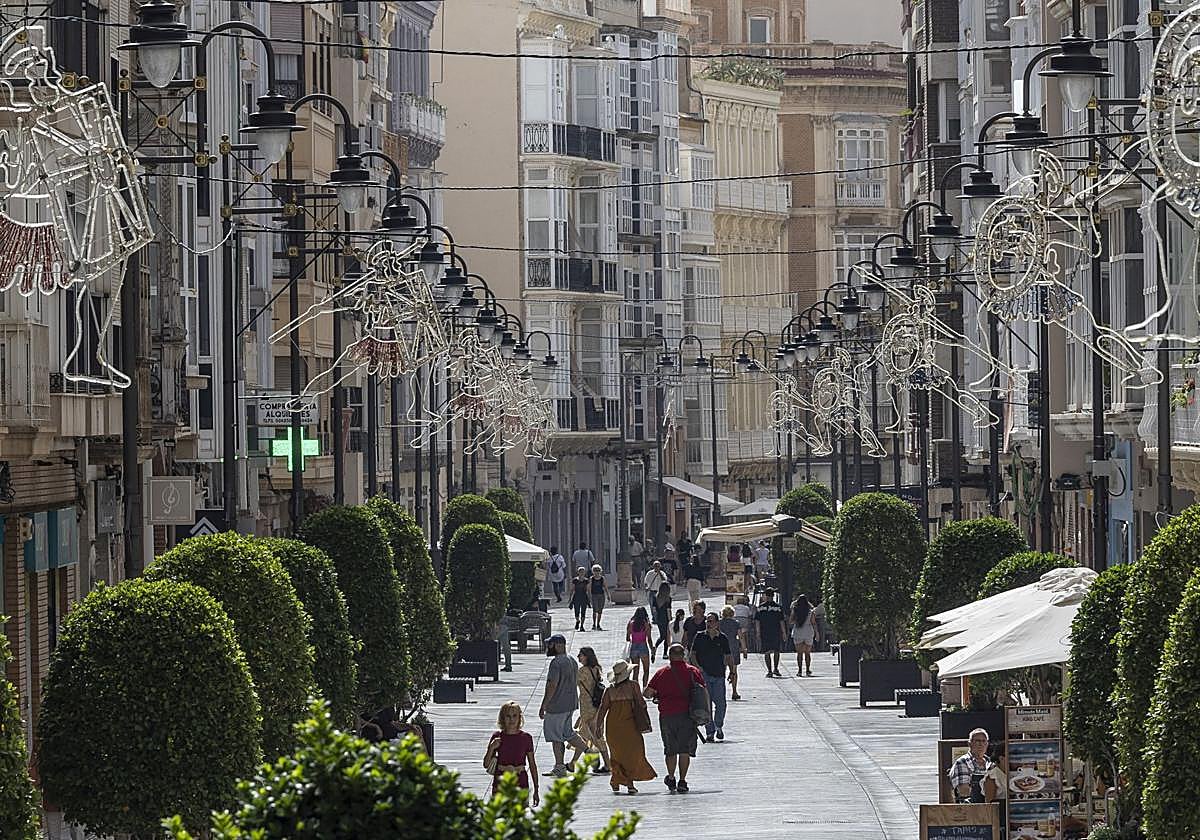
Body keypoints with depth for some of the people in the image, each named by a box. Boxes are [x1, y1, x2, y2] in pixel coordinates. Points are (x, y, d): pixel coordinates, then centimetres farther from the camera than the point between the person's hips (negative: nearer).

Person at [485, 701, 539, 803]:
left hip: (520, 783, -1)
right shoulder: (497, 737, 1)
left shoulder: (526, 737, 0)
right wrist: (492, 748, -15)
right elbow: (486, 764, 3)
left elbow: (532, 764, 5)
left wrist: (536, 790, 4)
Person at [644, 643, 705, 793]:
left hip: (667, 715, 0)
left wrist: (654, 695, 22)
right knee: (685, 749, 2)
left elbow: (647, 693, 0)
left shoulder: (661, 672, 1)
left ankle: (671, 778, 21)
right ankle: (682, 781, -4)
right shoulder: (693, 671, 3)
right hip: (687, 714, 0)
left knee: (670, 749, 14)